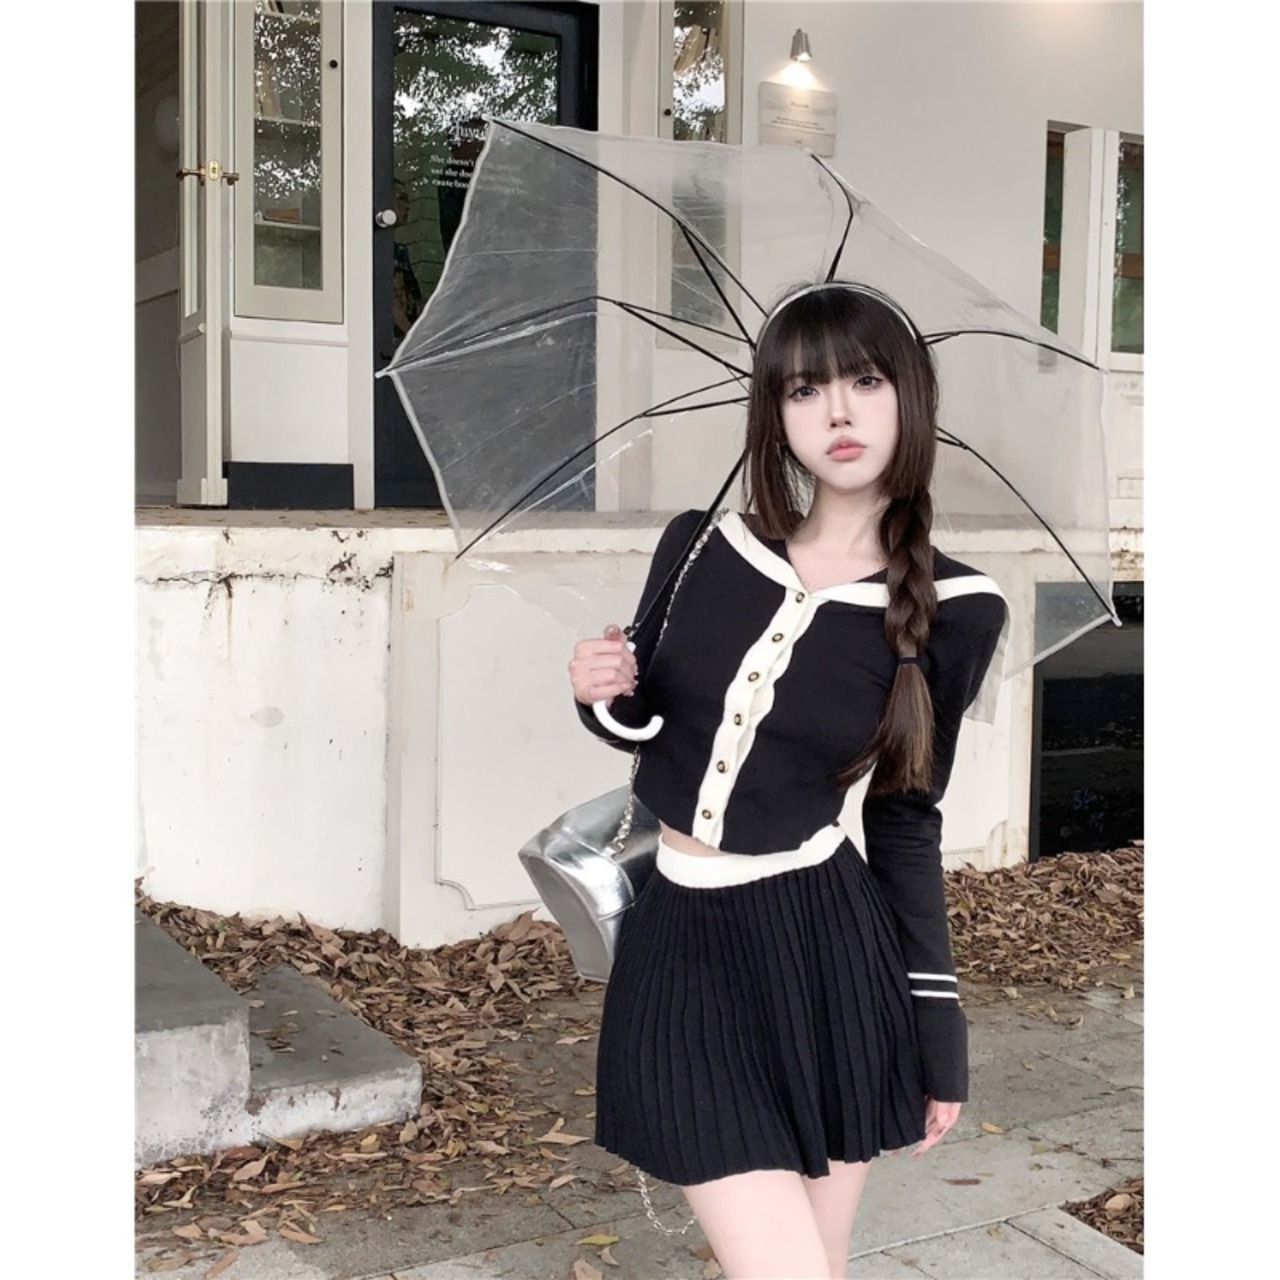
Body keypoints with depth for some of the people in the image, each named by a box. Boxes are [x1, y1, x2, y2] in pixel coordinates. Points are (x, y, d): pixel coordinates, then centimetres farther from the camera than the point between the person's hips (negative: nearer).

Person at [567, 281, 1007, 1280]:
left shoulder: (955, 608, -5)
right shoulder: (701, 545, -3)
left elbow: (907, 817, 3)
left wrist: (940, 1028, 5)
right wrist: (603, 695, -11)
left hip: (827, 947, 0)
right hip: (680, 941, 0)